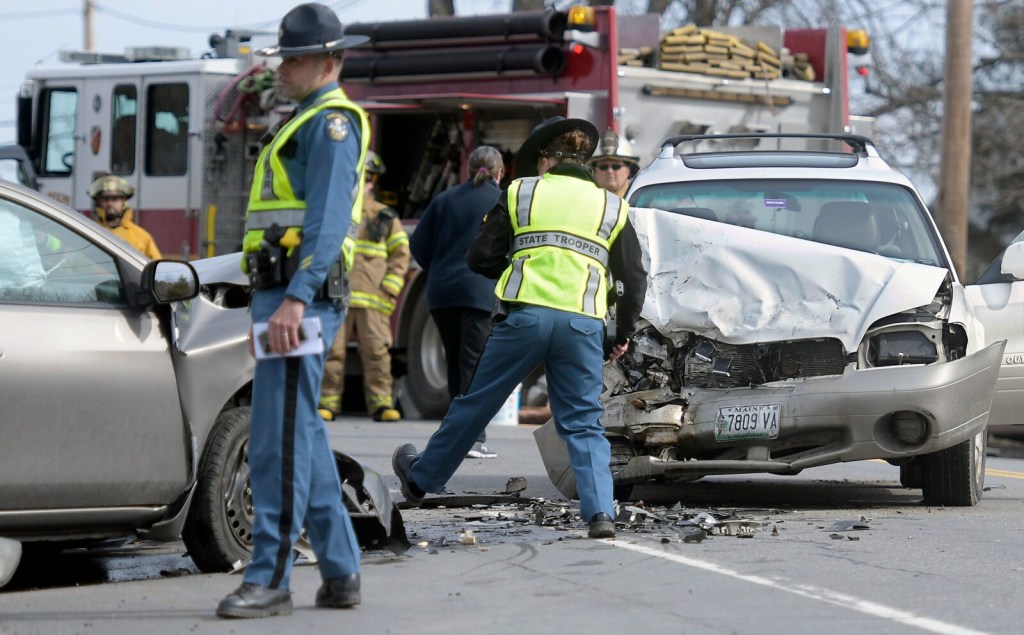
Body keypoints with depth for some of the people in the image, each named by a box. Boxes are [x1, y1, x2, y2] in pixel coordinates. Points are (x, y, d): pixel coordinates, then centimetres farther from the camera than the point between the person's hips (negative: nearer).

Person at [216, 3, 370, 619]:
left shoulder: (332, 122, -8)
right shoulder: (306, 123, 24)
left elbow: (329, 220, -20)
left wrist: (295, 299, -29)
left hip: (301, 292, -11)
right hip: (280, 292, 11)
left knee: (280, 439, -13)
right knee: (303, 436, 12)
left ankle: (271, 576, -14)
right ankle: (340, 571, 16)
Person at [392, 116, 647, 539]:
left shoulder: (522, 192, 10)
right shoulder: (611, 207, 16)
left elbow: (481, 258, 7)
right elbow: (633, 278, 13)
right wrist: (624, 334, 22)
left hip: (525, 314, -1)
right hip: (584, 324, 1)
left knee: (475, 405, 11)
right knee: (583, 423, 5)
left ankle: (420, 478, 28)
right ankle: (600, 512, -9)